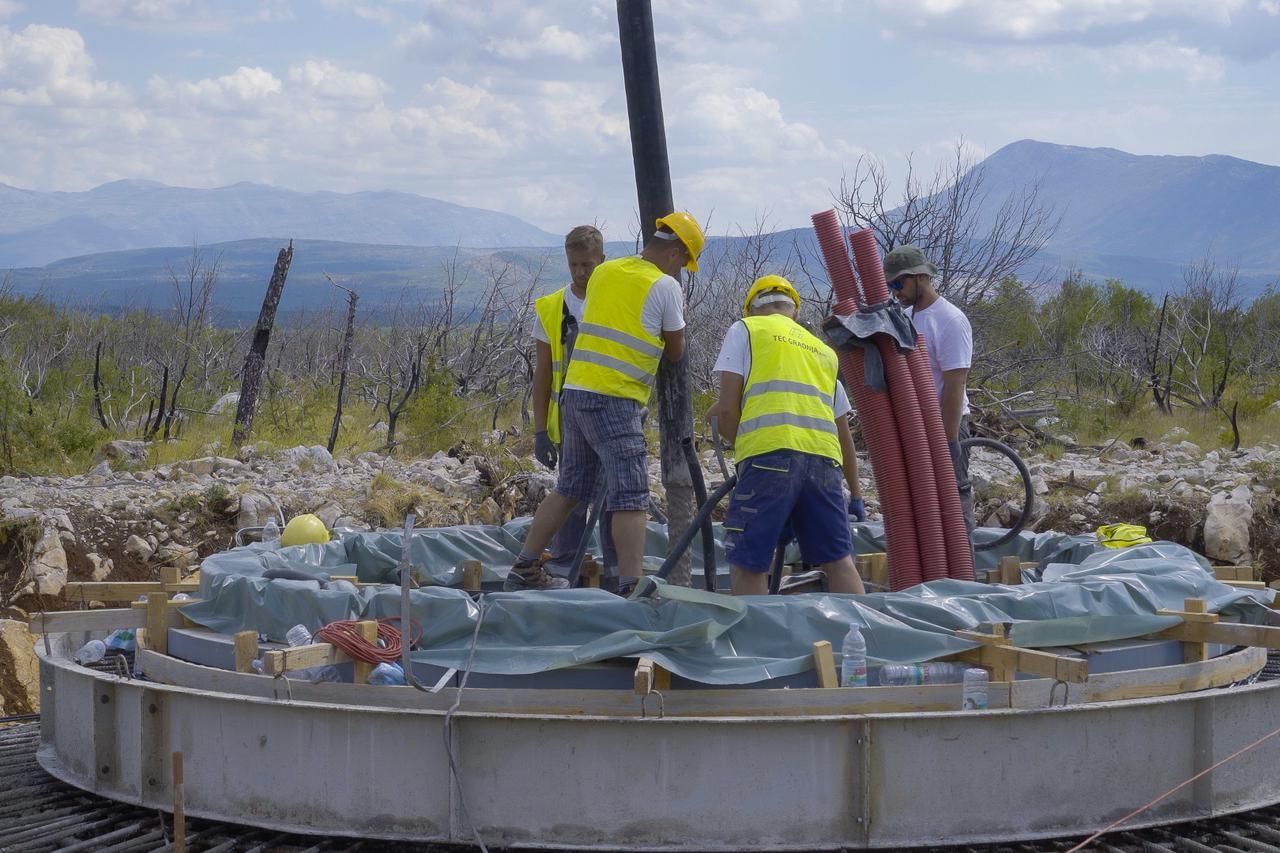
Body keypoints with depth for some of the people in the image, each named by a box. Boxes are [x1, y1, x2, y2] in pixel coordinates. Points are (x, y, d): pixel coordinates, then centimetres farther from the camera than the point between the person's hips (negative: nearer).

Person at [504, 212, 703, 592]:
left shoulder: (604, 272, 14)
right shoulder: (666, 287, -4)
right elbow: (675, 353, 7)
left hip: (576, 390, 7)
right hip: (614, 400, -7)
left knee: (569, 488, 18)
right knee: (630, 497, -7)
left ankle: (524, 571, 22)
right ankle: (630, 587, -14)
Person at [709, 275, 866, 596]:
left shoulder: (745, 330, 15)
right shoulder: (823, 351, 30)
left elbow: (726, 409, 4)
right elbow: (844, 435, 32)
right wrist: (856, 496, 40)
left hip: (770, 456, -5)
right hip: (824, 461, 5)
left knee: (749, 565, -2)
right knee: (838, 560, 12)